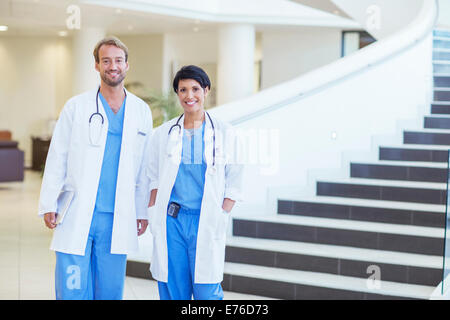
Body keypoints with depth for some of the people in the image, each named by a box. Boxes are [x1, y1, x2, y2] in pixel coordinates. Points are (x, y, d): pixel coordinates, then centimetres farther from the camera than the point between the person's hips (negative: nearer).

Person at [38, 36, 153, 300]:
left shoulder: (142, 111, 9)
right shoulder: (76, 107, 3)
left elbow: (145, 167, 13)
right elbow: (57, 159, 4)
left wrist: (143, 212, 12)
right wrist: (48, 205, -1)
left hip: (118, 219, 2)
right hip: (76, 216, -2)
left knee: (110, 292, 8)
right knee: (72, 292, -2)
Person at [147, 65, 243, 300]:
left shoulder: (224, 133, 4)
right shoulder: (164, 133, 9)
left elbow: (235, 181, 6)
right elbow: (154, 178, 16)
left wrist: (222, 216, -4)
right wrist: (153, 213, 5)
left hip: (205, 223, -2)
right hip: (170, 221, 2)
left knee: (207, 293, -5)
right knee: (172, 291, 5)